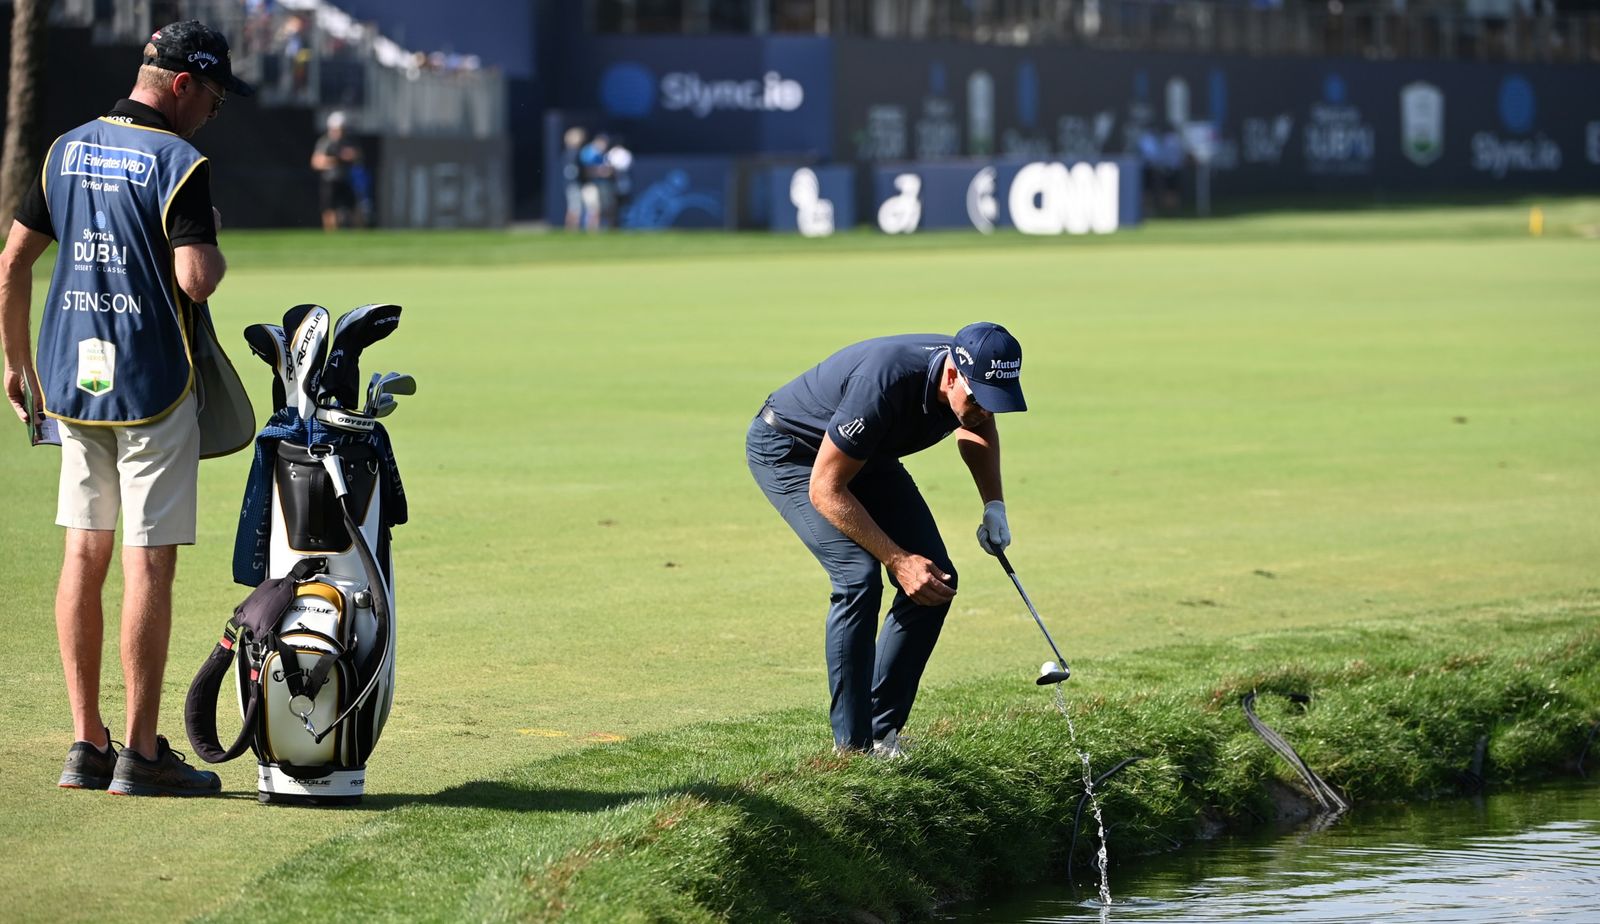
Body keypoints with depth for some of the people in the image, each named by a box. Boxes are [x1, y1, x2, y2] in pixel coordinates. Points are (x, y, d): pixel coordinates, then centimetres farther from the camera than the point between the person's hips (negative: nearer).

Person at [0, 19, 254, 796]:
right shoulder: (177, 163, -12)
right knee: (149, 560, -3)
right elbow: (196, 278, -22)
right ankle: (140, 754, -2)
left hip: (72, 382, 6)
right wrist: (215, 256, 0)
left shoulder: (66, 151, 9)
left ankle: (87, 745, 11)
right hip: (153, 384, -6)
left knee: (84, 554, 10)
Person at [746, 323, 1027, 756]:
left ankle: (881, 733, 4)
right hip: (787, 448, -8)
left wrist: (994, 505, -4)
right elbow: (825, 490, -31)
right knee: (859, 577, -25)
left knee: (937, 579, -4)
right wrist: (898, 560, -31)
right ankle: (851, 745, -16)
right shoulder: (886, 384, -41)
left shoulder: (977, 378, -19)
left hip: (867, 455, 8)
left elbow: (976, 429, 10)